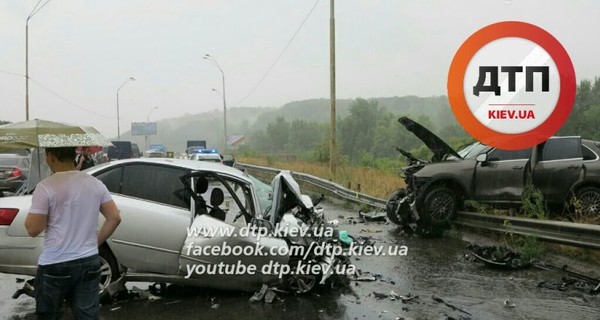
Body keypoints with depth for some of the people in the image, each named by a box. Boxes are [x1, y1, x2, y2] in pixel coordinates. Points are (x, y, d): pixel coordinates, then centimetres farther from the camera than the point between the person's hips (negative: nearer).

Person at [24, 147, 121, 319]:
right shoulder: (96, 184, 3)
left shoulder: (46, 187, -14)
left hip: (55, 266, -4)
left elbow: (33, 229, -13)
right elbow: (115, 217, 4)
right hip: (89, 262, 4)